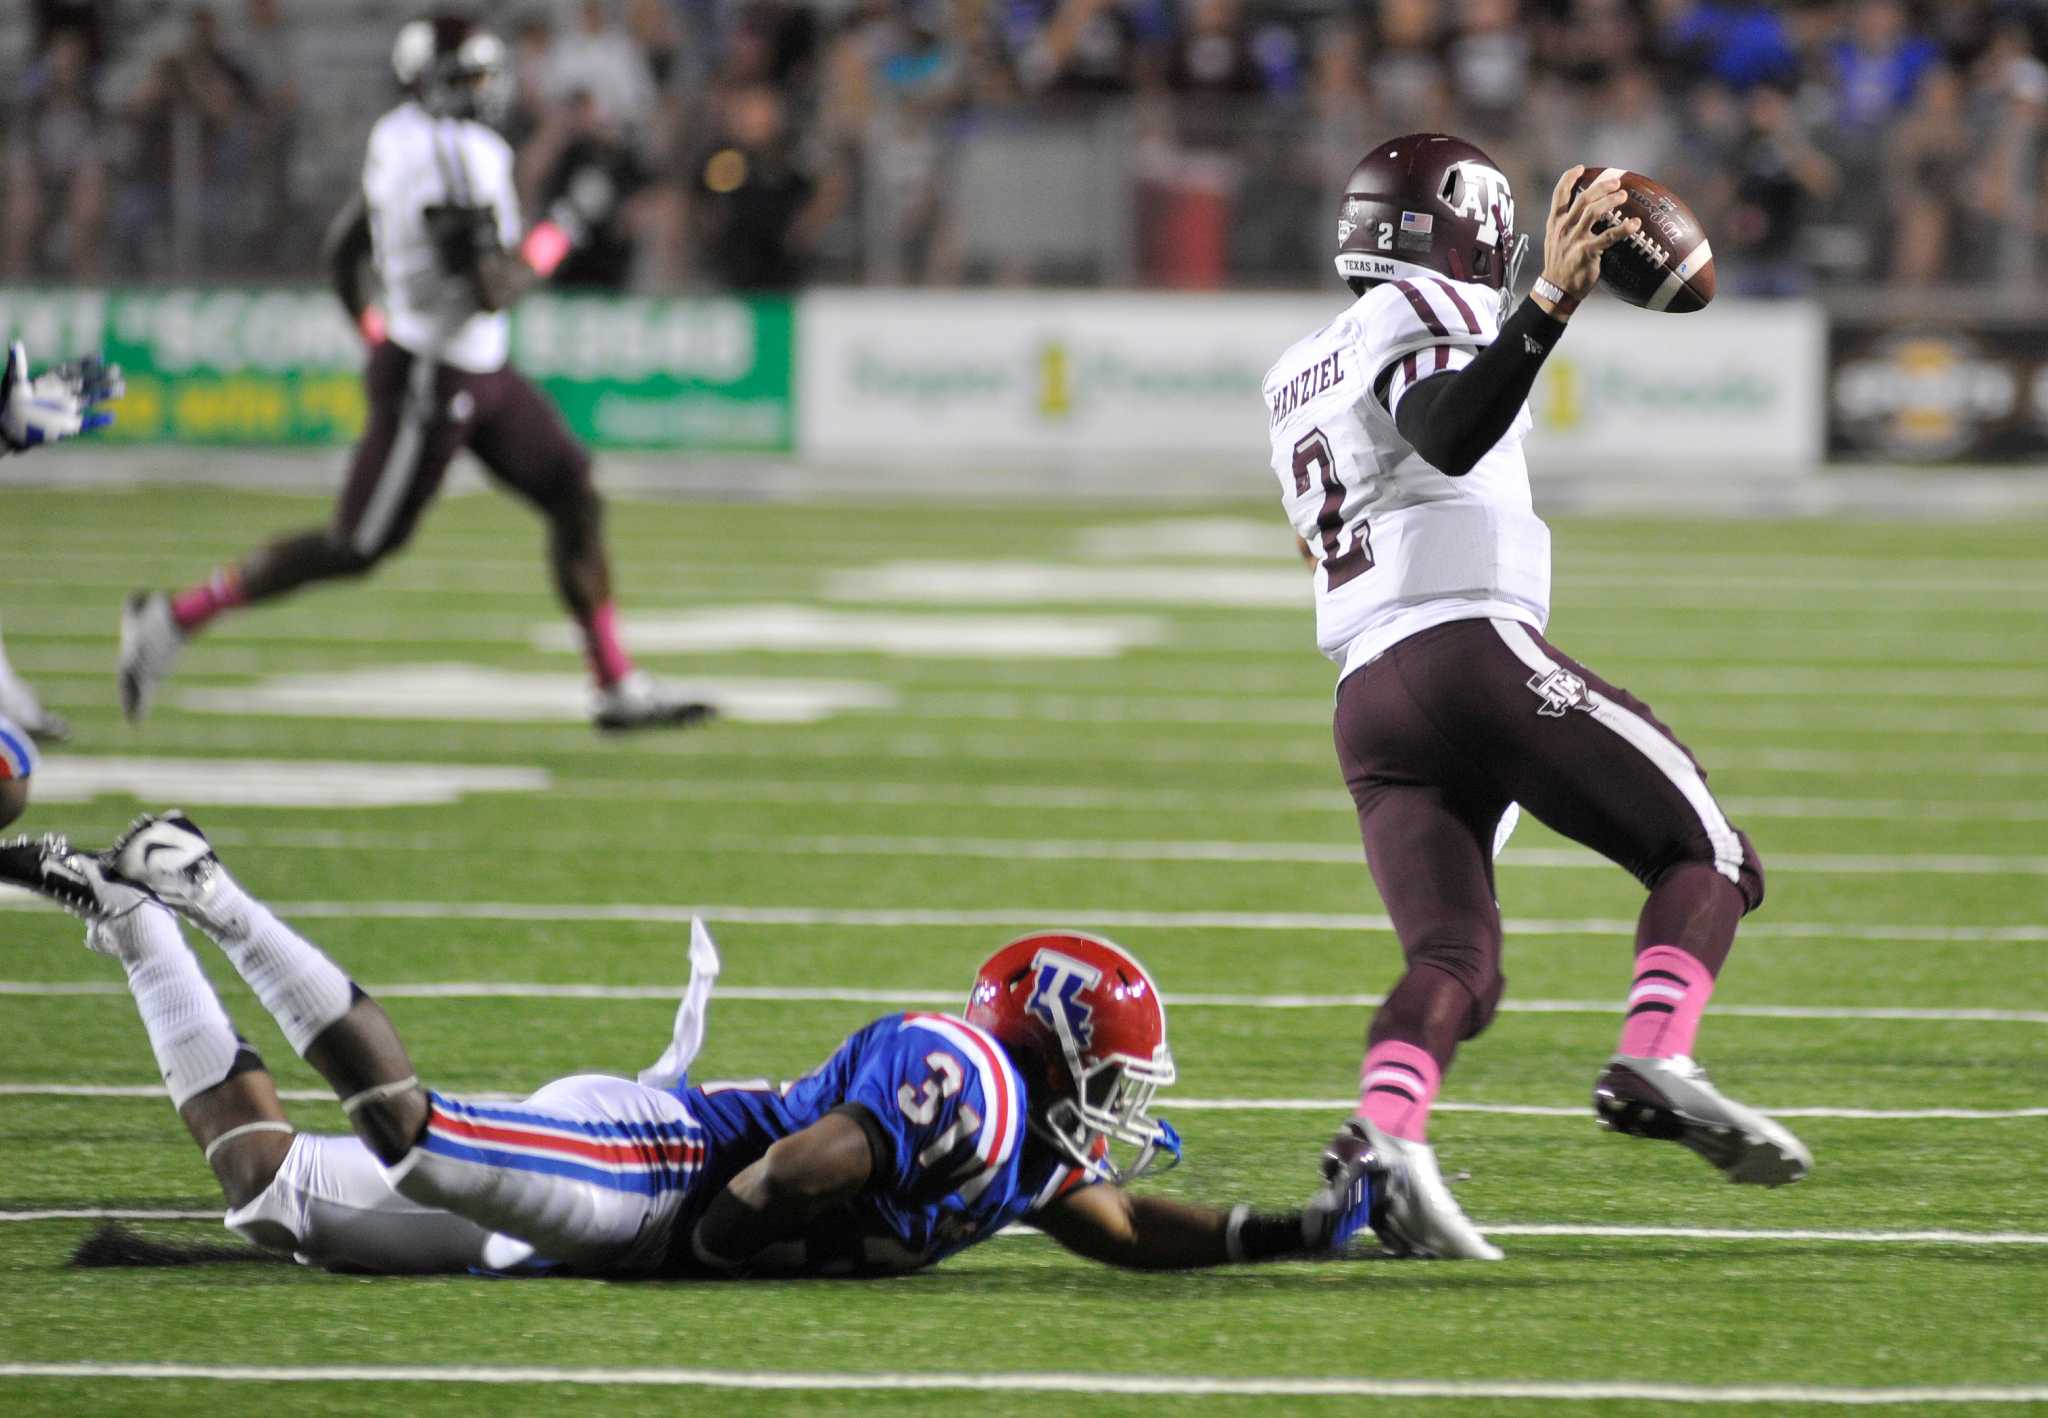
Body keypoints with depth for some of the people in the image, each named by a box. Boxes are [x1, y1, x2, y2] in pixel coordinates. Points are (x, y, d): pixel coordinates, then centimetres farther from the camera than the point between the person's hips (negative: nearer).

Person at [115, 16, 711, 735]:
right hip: (433, 382, -10)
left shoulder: (399, 139, 3)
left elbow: (341, 250, 14)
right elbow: (490, 291, -28)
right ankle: (174, 618, 10)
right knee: (357, 546, 0)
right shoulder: (462, 159, -26)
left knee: (575, 500, 9)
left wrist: (373, 330, 26)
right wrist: (553, 240, -12)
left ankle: (619, 688, 15)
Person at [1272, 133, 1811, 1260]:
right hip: (1473, 649, -7)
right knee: (1707, 860, 1)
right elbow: (1444, 433, -20)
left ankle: (1382, 1135, -31)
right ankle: (1653, 1067, -22)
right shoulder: (1414, 317, 2)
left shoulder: (1295, 381, 27)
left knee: (1452, 962, -3)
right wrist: (1549, 305, -30)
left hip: (1366, 704, 7)